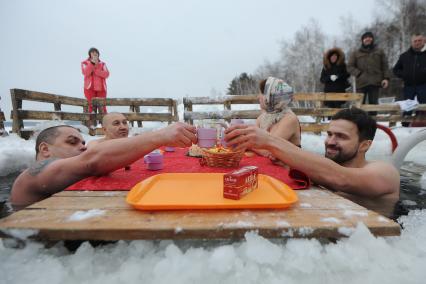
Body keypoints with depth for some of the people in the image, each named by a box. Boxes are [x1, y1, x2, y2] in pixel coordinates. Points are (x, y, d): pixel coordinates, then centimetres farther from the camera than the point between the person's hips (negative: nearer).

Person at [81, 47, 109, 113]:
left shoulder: (103, 64, 14)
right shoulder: (85, 63, 10)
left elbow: (106, 74, -4)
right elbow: (85, 73, -11)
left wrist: (95, 70, -13)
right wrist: (92, 63, -16)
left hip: (101, 88, 2)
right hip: (90, 88, -1)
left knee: (102, 106, -3)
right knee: (92, 106, -8)